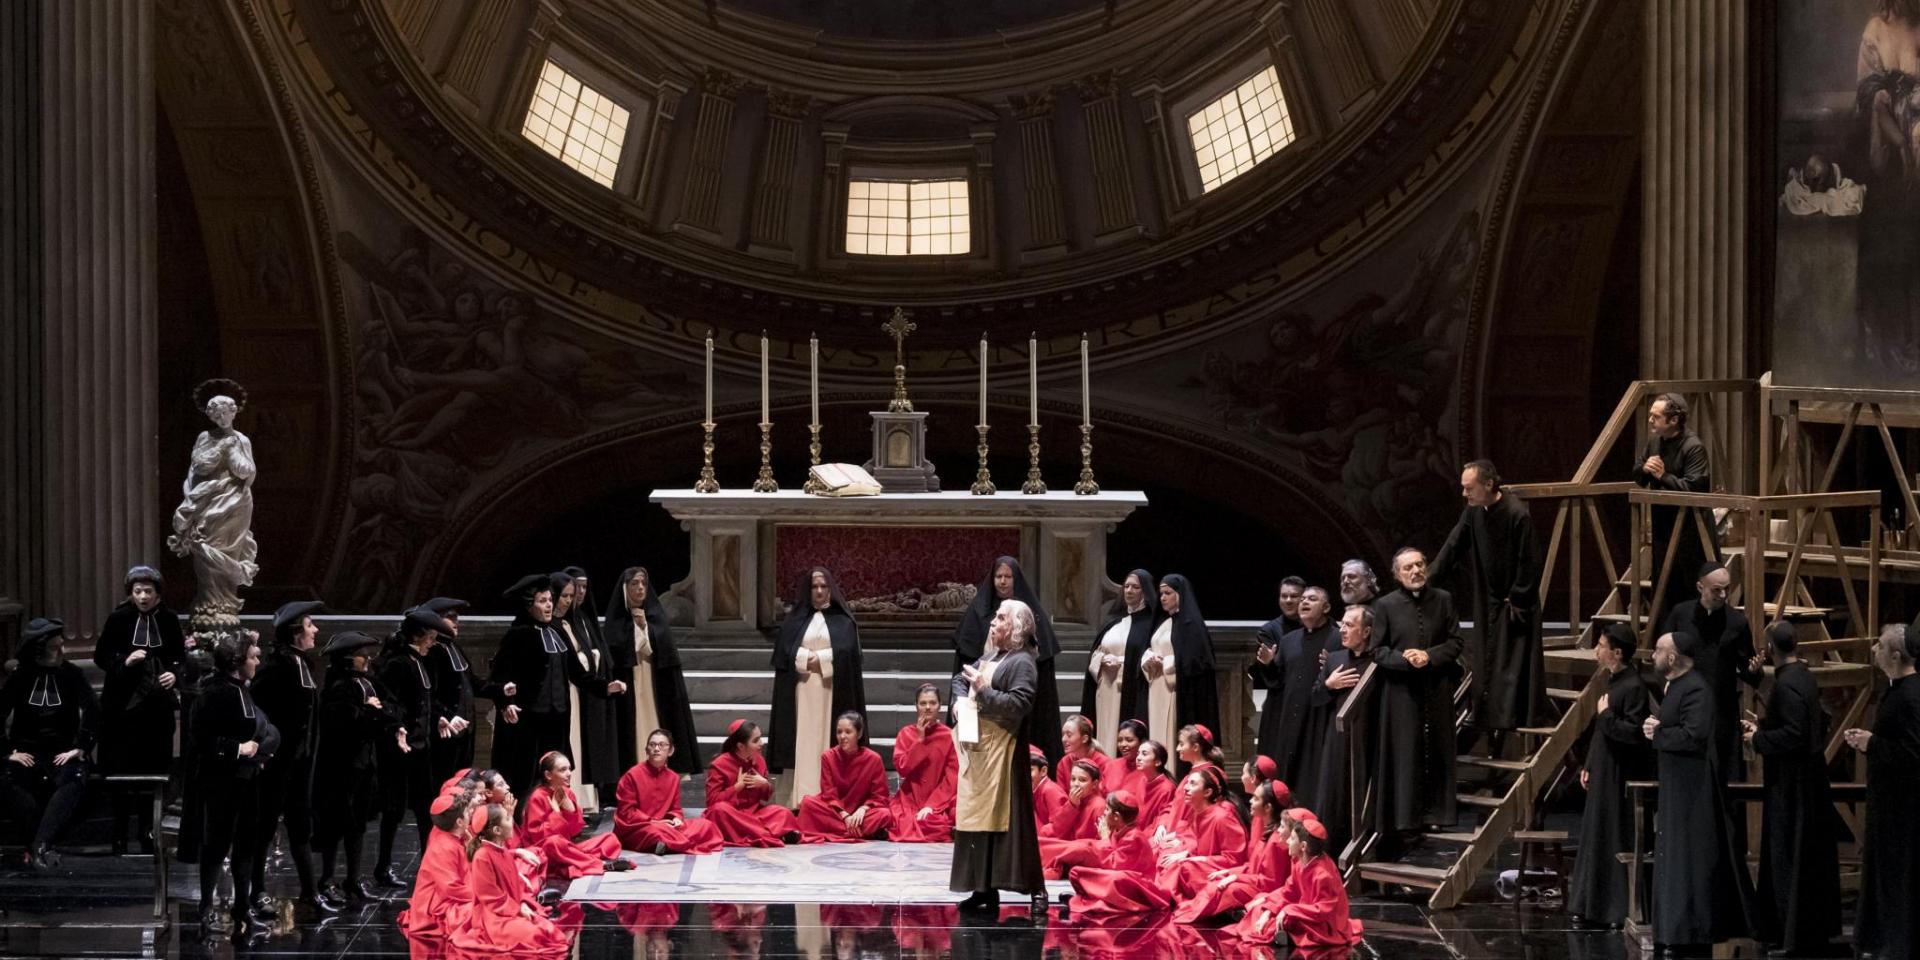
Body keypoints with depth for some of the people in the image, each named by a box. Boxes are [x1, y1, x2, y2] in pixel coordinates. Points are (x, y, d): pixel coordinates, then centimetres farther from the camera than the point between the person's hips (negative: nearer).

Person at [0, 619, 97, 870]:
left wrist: (80, 748, -10)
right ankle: (38, 848, -35)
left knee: (73, 781, -36)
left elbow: (92, 714, -2)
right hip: (26, 753, 1)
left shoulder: (72, 676, 3)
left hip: (63, 753, -1)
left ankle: (39, 847, -44)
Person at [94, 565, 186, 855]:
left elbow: (181, 658, 9)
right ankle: (119, 834, 5)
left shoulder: (169, 620, 3)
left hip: (158, 704, 2)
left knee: (155, 768, 3)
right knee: (122, 769, -2)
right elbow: (101, 656, 0)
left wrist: (175, 674, -12)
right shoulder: (118, 619, -3)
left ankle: (148, 831, 13)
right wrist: (125, 661, -17)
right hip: (123, 703, -2)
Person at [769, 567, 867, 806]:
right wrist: (808, 660, -13)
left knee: (828, 742, -5)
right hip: (802, 694, 1)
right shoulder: (795, 620, 11)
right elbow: (785, 652, 0)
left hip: (832, 694, -1)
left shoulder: (843, 620, 9)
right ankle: (799, 802, -9)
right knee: (803, 747, -5)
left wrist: (818, 659, -10)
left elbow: (846, 652, -4)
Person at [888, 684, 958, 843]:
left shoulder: (949, 736, 0)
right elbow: (901, 768, -4)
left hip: (940, 800, -1)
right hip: (909, 799, 1)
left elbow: (952, 777, -4)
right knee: (904, 828, -25)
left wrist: (932, 805, -14)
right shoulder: (906, 733, 7)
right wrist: (919, 740, -9)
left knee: (930, 823, -30)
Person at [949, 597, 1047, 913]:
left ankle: (1035, 887, -7)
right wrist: (961, 699, 8)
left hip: (1002, 750, -9)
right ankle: (984, 888, 14)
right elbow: (960, 680, 28)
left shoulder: (1022, 663, -8)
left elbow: (1018, 704, -19)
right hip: (977, 747, 9)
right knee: (976, 817, 8)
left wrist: (983, 691, -18)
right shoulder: (989, 658, 18)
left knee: (1004, 818, -11)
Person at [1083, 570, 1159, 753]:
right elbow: (1095, 654, 19)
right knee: (1106, 737, 1)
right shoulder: (1113, 623, 19)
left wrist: (1120, 662, -12)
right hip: (1107, 691, 6)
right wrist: (1103, 660, -3)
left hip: (1132, 693, -6)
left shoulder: (1151, 623, 1)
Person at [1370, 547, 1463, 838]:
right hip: (1401, 692, -2)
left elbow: (1455, 643, 6)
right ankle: (1405, 815, 0)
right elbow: (1377, 650, -1)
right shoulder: (1385, 606, 0)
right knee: (1404, 755, -3)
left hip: (1437, 691, 2)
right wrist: (1405, 659, -18)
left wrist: (1430, 656, -12)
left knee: (1436, 754, 4)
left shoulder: (1443, 600, 6)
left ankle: (1433, 813, 11)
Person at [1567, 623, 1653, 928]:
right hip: (1603, 775, 10)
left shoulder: (1633, 687, -18)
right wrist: (1588, 766, 16)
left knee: (1616, 841, -4)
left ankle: (1620, 910, 3)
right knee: (1597, 838, 14)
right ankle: (1595, 906, 21)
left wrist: (1606, 715, -16)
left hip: (1621, 778, -10)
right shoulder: (1612, 681, 11)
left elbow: (1635, 733, -25)